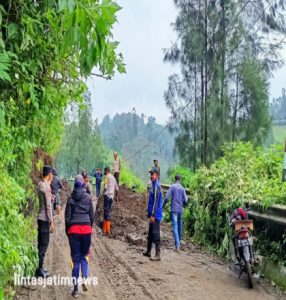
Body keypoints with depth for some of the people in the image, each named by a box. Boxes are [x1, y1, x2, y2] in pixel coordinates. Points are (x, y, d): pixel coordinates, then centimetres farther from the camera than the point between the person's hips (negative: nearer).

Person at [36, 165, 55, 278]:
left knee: (41, 243, 14)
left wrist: (50, 197, 32)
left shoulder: (40, 185, 9)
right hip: (44, 219, -9)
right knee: (44, 243, -3)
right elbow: (48, 206, -18)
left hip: (40, 217, 9)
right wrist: (51, 222, -15)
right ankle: (40, 269, 2)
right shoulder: (46, 187, -17)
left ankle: (39, 267, 22)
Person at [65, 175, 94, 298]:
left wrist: (67, 231, 12)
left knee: (75, 258, 6)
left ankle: (75, 288, 7)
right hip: (86, 228, 0)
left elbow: (67, 217, 1)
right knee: (84, 255, 16)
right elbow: (92, 215, 4)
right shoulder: (88, 198, 2)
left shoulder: (71, 199, 1)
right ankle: (84, 278, -7)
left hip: (74, 229, 0)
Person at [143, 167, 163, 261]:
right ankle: (148, 251, 28)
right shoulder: (154, 185, 15)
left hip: (155, 215, -10)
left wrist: (153, 215, -21)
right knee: (150, 234, 17)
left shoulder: (156, 186, -15)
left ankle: (158, 255, -3)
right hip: (153, 214, 10)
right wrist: (149, 214, 22)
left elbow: (156, 201, -20)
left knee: (156, 234, -6)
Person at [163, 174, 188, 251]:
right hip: (180, 210, 4)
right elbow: (185, 200, 6)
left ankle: (177, 245, -18)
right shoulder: (182, 188, 7)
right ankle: (179, 240, 31)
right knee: (179, 225, 18)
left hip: (174, 209, -4)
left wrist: (163, 205, 6)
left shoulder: (172, 186, -4)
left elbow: (167, 197, -9)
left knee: (175, 227, -9)